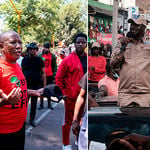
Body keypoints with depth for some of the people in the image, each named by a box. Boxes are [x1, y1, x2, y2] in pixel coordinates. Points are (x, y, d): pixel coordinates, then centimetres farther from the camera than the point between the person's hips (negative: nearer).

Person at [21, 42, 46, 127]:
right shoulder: (25, 59, 5)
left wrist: (44, 85, -5)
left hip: (36, 85, -1)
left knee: (34, 103, 8)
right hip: (25, 84, 1)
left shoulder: (39, 60, 1)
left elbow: (43, 73, 0)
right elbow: (21, 71, 10)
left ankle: (32, 119, 19)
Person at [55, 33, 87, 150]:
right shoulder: (68, 59, -8)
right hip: (71, 97, -5)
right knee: (68, 121, 7)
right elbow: (58, 78, -5)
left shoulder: (87, 59, 6)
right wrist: (64, 93, -8)